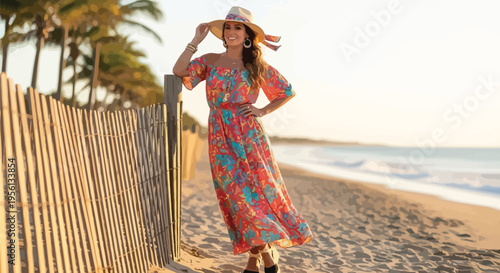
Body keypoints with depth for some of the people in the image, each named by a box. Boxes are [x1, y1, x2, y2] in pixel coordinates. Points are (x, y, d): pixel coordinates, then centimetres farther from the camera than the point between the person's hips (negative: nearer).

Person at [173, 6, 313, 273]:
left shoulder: (257, 66, 5)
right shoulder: (210, 61, 8)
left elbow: (288, 91, 13)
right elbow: (179, 71, -6)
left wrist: (263, 111, 2)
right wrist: (196, 41, -4)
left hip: (249, 135, -1)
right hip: (221, 138, 1)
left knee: (261, 188, -3)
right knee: (237, 195, 0)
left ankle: (264, 250, 11)